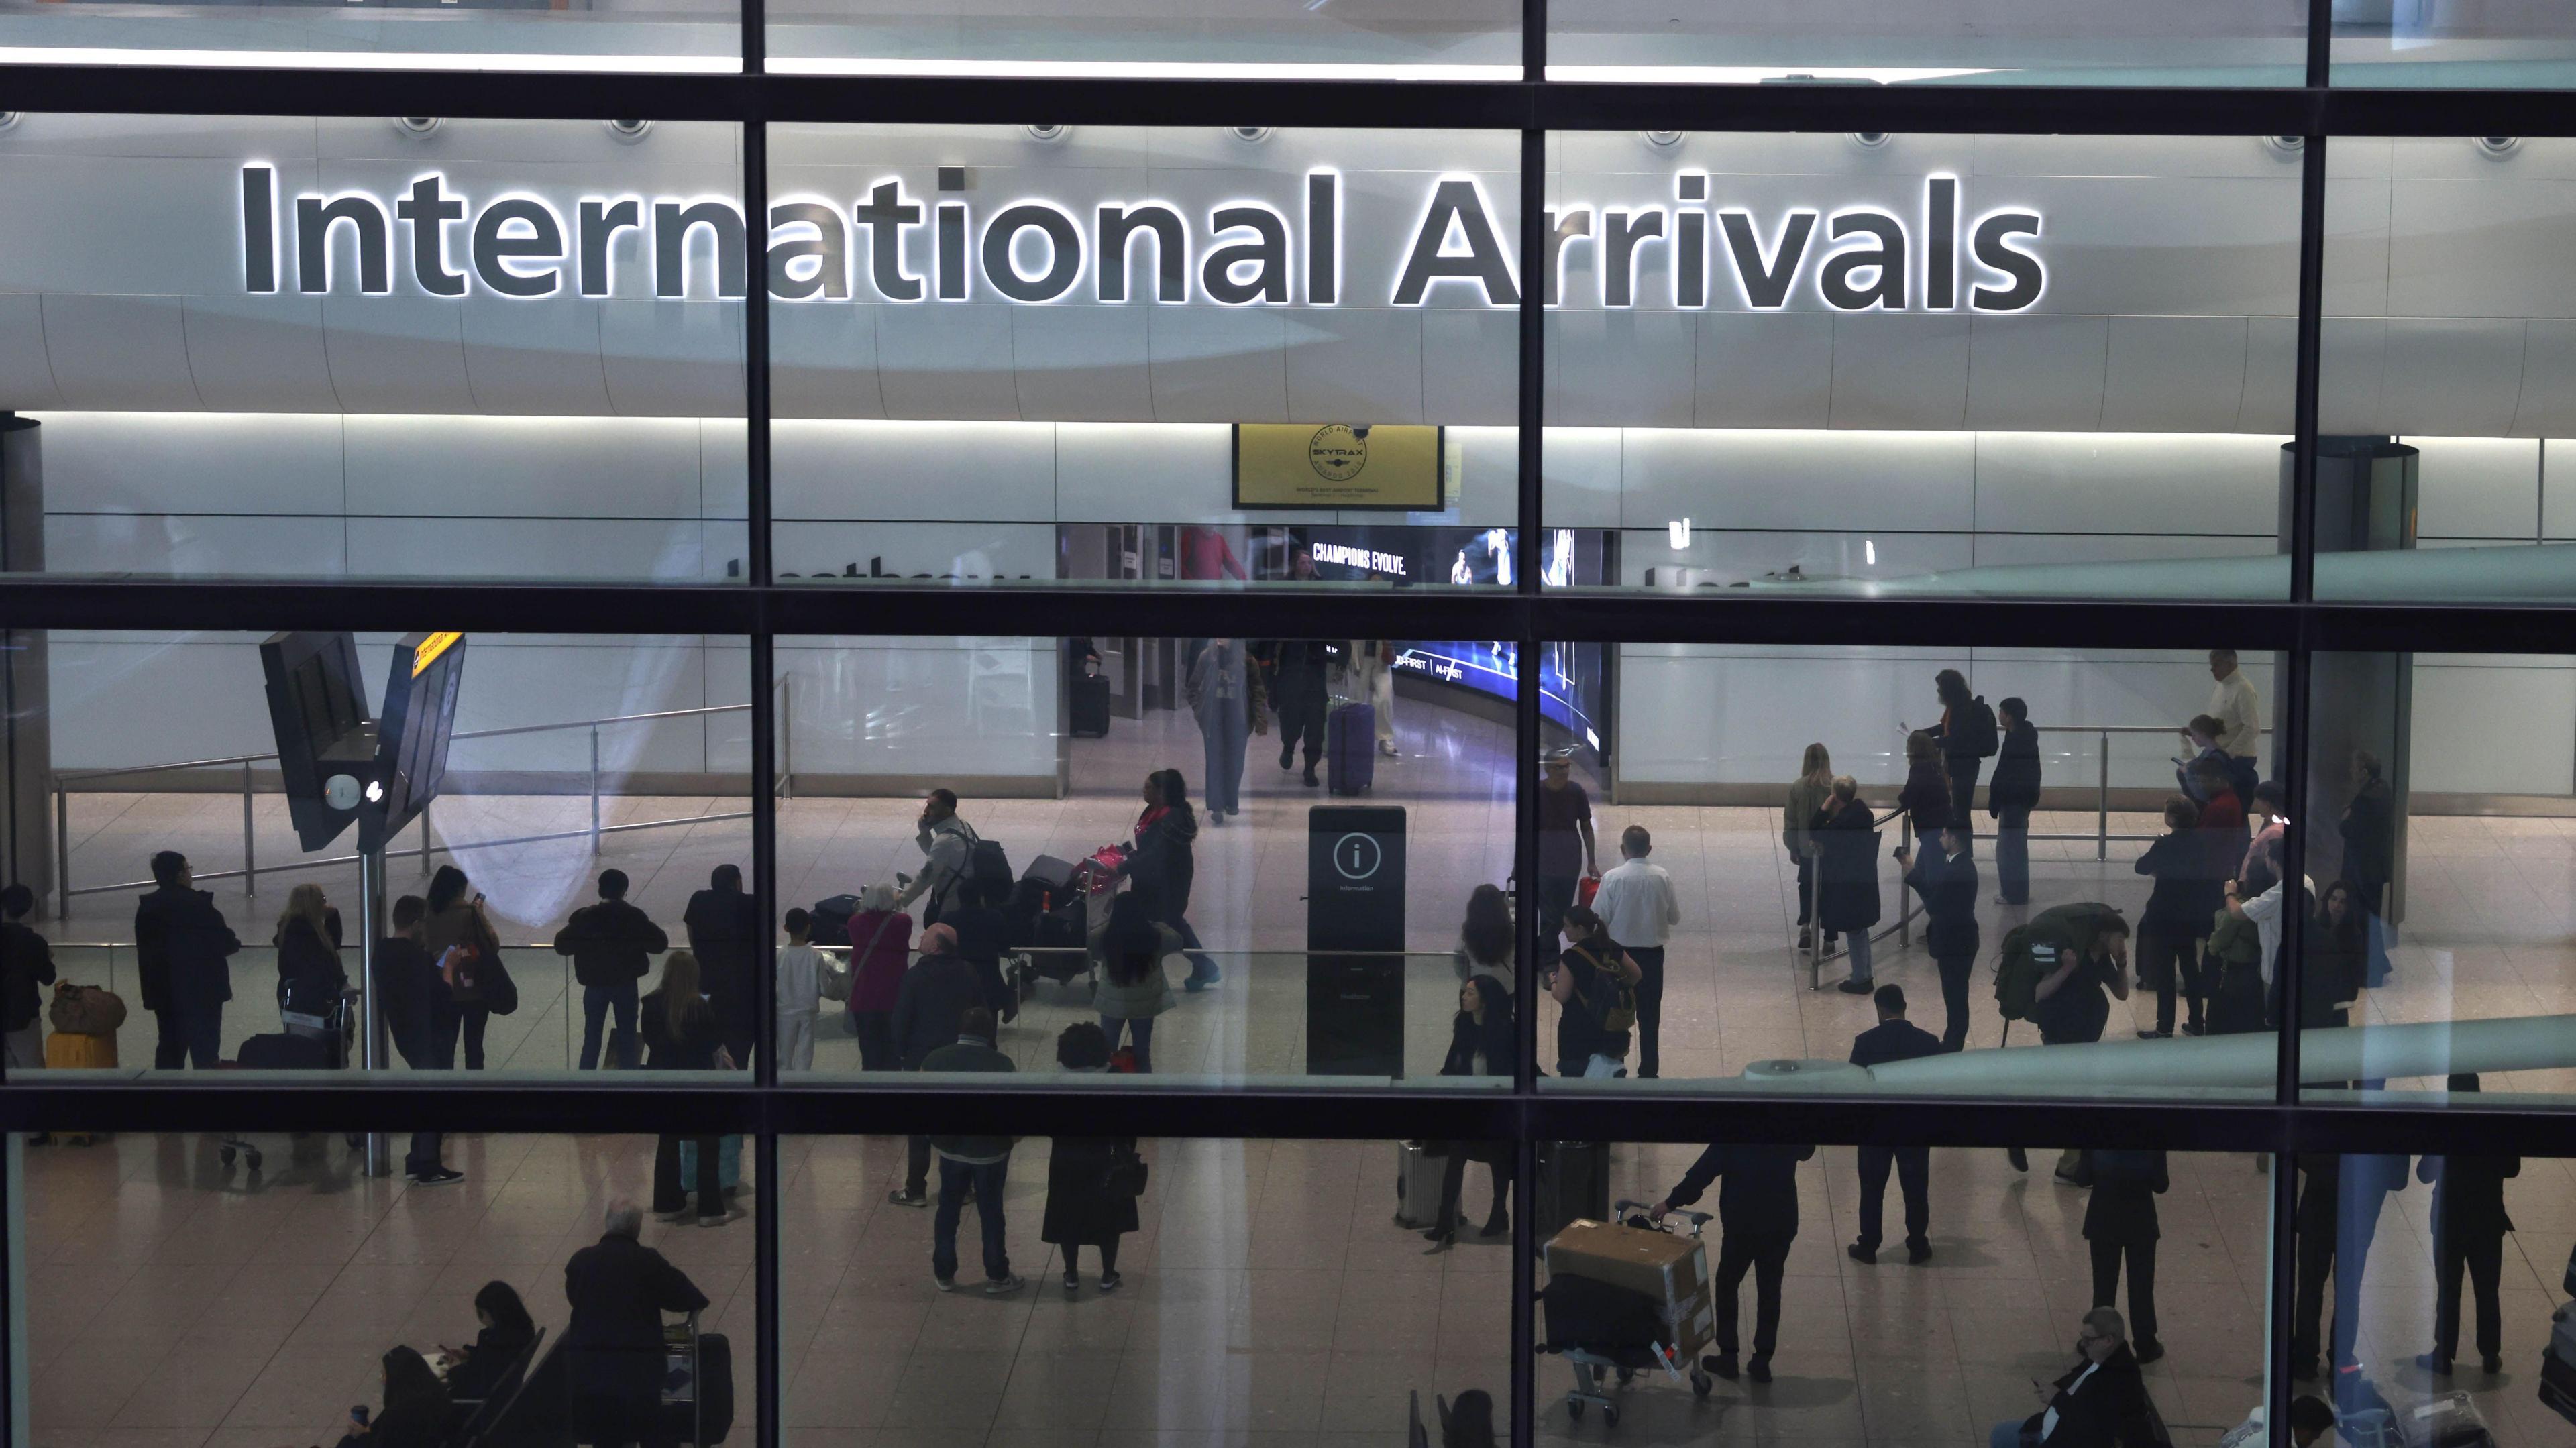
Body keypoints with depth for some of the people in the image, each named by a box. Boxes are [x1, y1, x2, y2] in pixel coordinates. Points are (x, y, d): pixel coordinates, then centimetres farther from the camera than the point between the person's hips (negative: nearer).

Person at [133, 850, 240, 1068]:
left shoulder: (146, 907, 3)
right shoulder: (198, 904, -16)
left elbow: (144, 949, 8)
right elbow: (224, 942, -14)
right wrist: (235, 943, 9)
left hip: (163, 992, 6)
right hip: (202, 991, -6)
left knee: (170, 1048, 14)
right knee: (205, 1050, -1)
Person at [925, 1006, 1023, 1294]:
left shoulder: (934, 1060, -9)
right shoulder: (1001, 1065, -19)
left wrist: (935, 1139, 12)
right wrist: (1010, 1139, 4)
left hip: (950, 1148, 2)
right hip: (991, 1151, -2)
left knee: (948, 1211, 17)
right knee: (991, 1213, 12)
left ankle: (944, 1275, 25)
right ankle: (997, 1277, 21)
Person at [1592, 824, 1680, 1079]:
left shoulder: (1612, 878, -16)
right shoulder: (1662, 877, -8)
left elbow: (1599, 919, -12)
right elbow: (1675, 917, 1)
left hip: (1619, 952, -2)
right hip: (1652, 953, 2)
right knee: (1650, 1015, 13)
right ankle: (1649, 1071, 17)